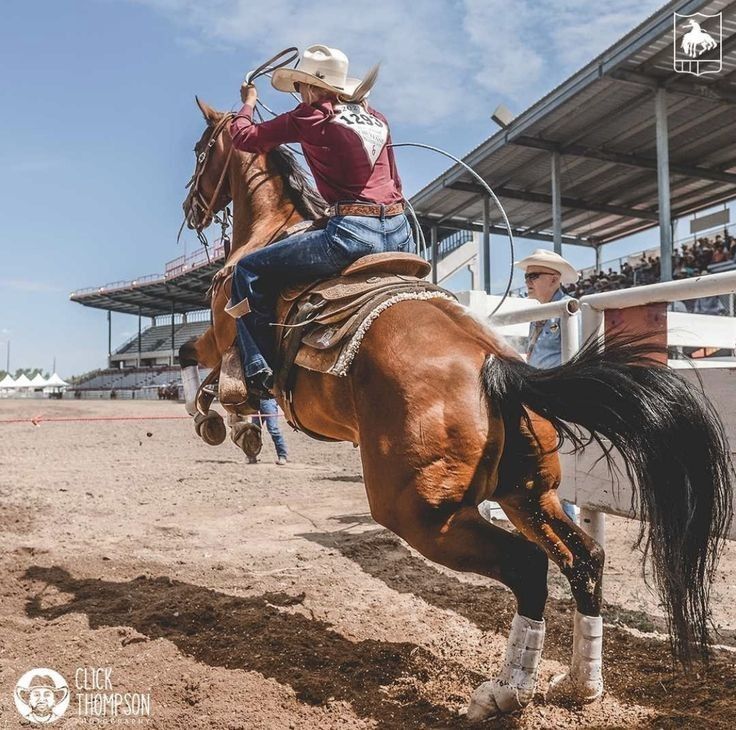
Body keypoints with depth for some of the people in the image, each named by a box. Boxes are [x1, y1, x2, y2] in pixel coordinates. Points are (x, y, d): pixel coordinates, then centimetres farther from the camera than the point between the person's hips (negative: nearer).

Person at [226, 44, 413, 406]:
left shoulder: (310, 117, 1)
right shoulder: (376, 118, 20)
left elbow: (244, 138, 10)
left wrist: (247, 103, 29)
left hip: (352, 233, -7)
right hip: (400, 233, 8)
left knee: (249, 271, 4)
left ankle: (259, 373, 0)